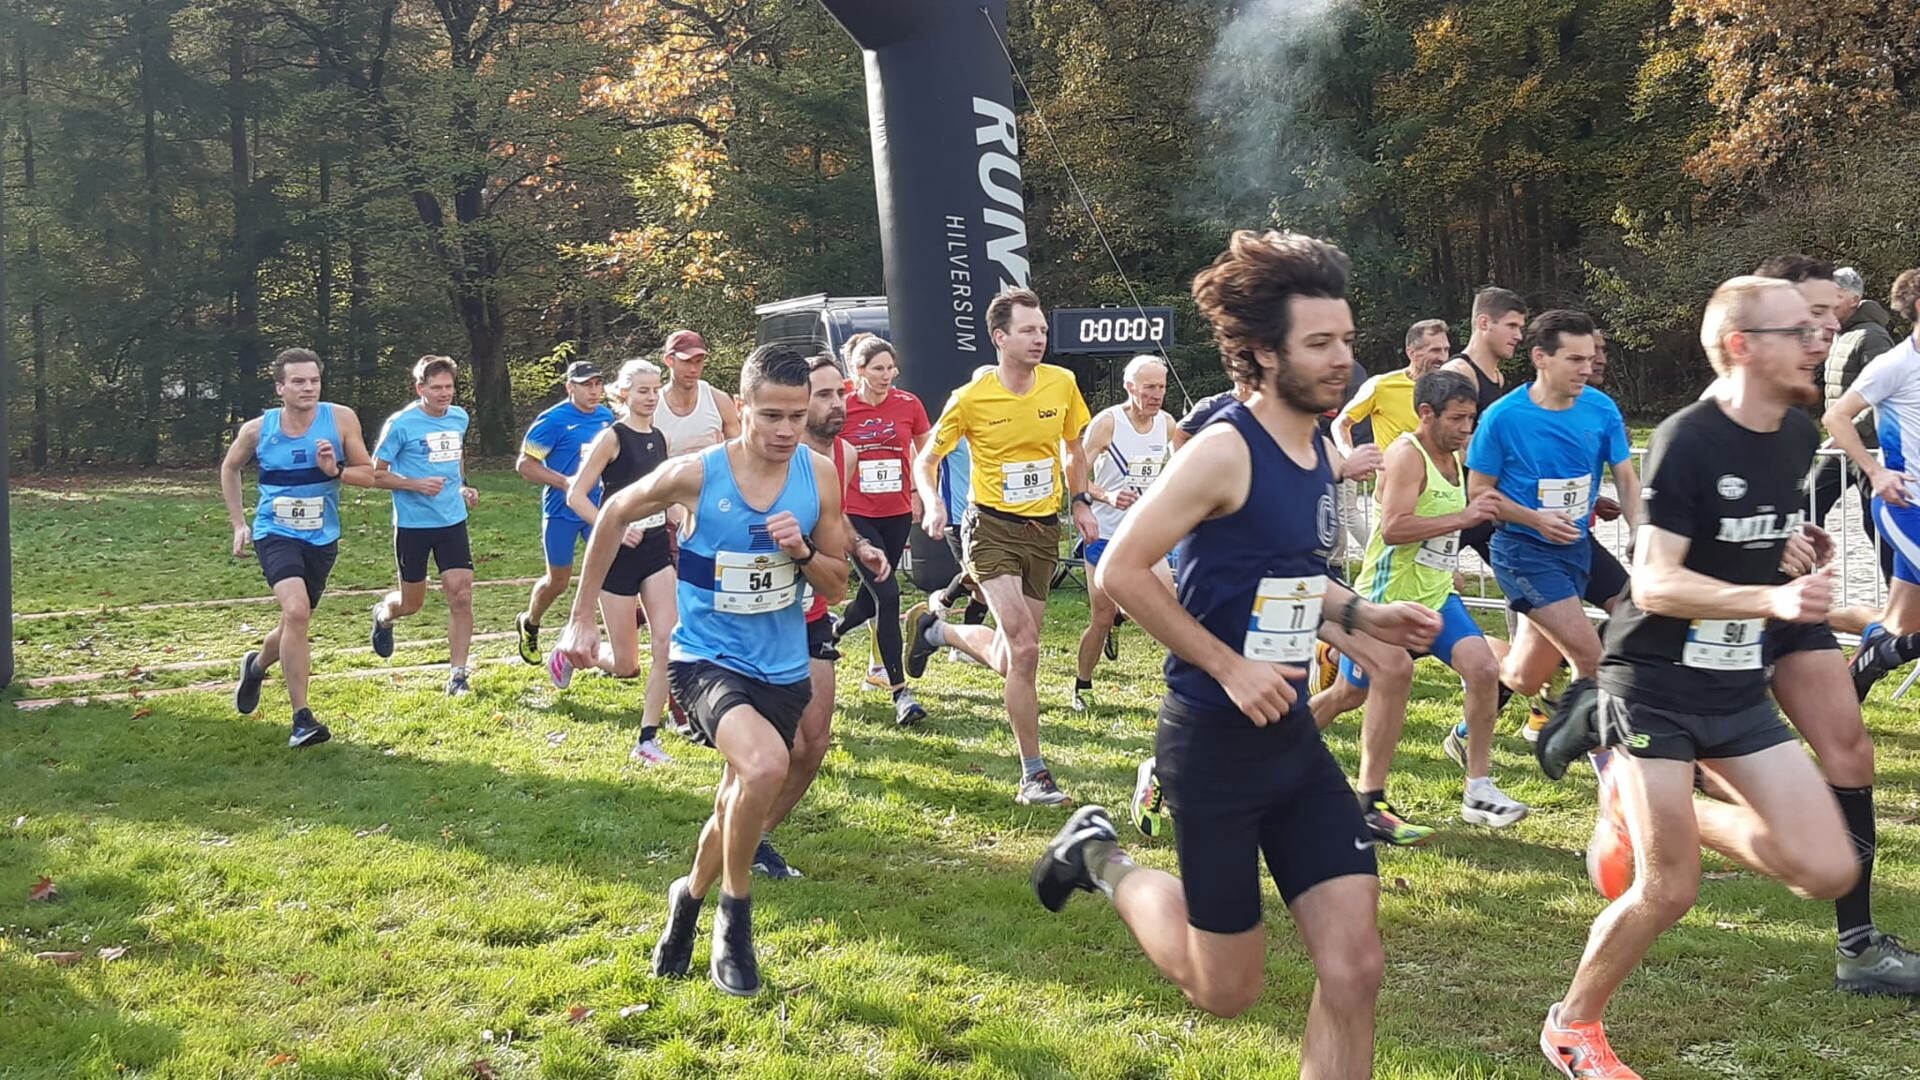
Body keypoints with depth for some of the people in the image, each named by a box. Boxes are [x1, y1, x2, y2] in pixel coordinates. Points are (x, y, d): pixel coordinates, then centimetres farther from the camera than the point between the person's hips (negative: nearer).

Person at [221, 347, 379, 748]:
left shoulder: (340, 419, -9)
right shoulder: (258, 429, -7)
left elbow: (368, 475, -3)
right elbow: (229, 468, 13)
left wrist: (335, 471, -23)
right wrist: (239, 523, 8)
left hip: (323, 538, 3)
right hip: (276, 534, -3)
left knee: (295, 623, 16)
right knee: (297, 610, -26)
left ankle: (256, 665, 51)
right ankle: (302, 719, -20)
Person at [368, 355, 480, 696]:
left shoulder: (459, 418, 5)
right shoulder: (400, 424, -11)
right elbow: (375, 472, -7)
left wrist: (462, 487, 10)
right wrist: (416, 484, -20)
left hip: (453, 520, 4)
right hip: (412, 524, -3)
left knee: (461, 596, -9)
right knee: (411, 602, 11)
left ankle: (457, 674, -2)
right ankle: (383, 614, 47)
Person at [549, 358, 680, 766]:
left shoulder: (660, 439, 9)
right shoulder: (612, 438, -10)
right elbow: (576, 496, -13)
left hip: (656, 550, 5)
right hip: (619, 554, -5)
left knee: (668, 642, -11)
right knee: (625, 665, 2)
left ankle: (648, 739, -3)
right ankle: (570, 654, 34)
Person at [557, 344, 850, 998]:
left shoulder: (819, 476, -8)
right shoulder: (696, 474, -16)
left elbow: (838, 587, 1)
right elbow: (615, 514, 2)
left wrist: (804, 552, -21)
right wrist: (582, 617, 3)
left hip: (783, 670, 4)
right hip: (707, 660, -4)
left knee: (737, 808, 18)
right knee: (765, 764, -32)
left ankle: (690, 896, 50)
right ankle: (734, 917, -9)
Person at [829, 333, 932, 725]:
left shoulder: (909, 405, -1)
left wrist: (919, 492, 5)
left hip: (897, 515, 4)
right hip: (856, 516, -4)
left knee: (873, 595, 14)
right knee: (887, 594, -14)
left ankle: (830, 633, 47)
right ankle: (899, 690, -10)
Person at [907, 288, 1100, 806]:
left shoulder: (1062, 384, -1)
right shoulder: (970, 399, -10)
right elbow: (926, 459, 1)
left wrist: (1079, 501, 8)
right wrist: (932, 503, -18)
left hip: (1045, 529, 5)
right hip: (992, 528, -5)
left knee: (1009, 657, 10)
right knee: (1024, 649, -17)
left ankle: (935, 629, 40)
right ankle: (1034, 774, -3)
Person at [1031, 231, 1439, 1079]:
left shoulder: (1318, 450, 8)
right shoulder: (1225, 449, -18)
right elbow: (1121, 569, -19)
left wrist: (1359, 616, 6)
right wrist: (1228, 667, -20)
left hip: (1294, 738, 7)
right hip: (1215, 742, -7)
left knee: (1354, 969, 1)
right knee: (1228, 992, 7)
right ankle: (1104, 860, 31)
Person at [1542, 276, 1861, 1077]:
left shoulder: (1800, 438, 4)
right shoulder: (1688, 440, -18)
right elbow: (1653, 584, -26)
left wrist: (1798, 551, 11)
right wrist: (1771, 600, -36)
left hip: (1738, 691, 7)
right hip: (1655, 686, -7)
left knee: (1828, 872, -1)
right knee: (1669, 893, -6)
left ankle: (1649, 811, 18)